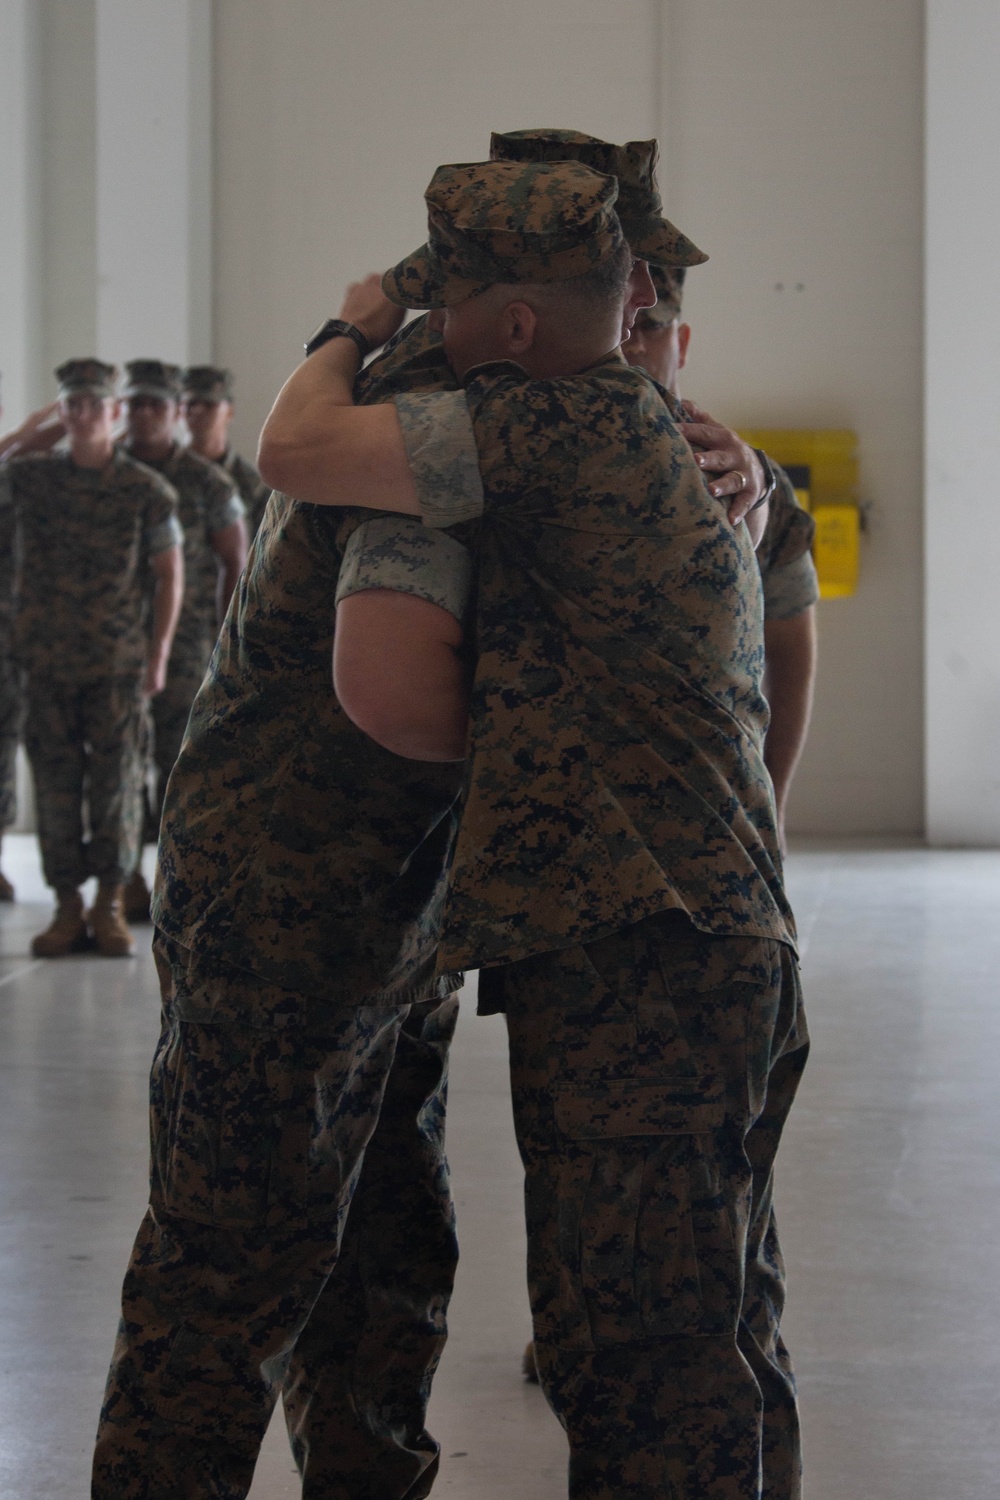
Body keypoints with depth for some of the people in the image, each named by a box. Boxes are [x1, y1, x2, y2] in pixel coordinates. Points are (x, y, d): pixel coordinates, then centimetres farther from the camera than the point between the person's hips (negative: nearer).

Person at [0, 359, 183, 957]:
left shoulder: (147, 490, -1)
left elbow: (171, 574, 2)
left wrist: (160, 653, -1)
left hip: (119, 662, -1)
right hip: (49, 660, 2)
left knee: (117, 783, -1)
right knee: (56, 784, 2)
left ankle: (111, 907, 9)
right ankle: (67, 908, 8)